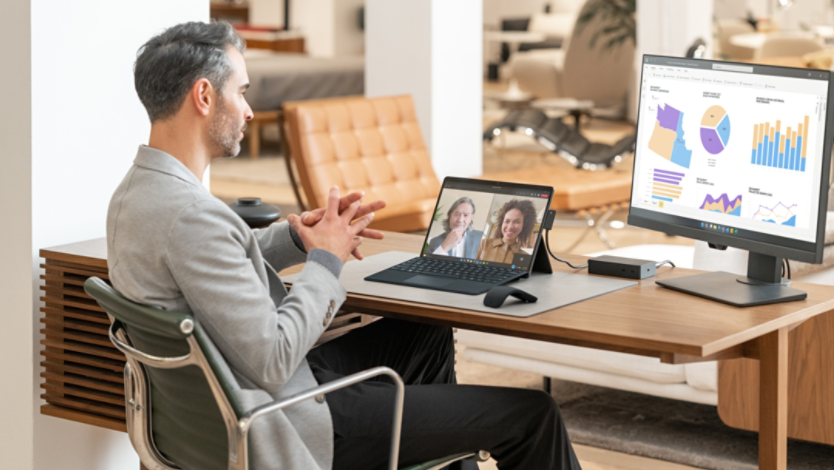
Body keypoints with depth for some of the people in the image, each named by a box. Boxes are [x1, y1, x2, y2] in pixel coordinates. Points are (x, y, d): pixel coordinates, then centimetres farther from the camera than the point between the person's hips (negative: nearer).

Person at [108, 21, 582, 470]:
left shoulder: (136, 192, 2)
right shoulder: (190, 213, -30)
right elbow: (272, 362, -28)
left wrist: (295, 236, 4)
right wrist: (326, 260, -14)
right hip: (283, 429, -10)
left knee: (429, 337, 31)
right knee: (533, 415, -2)